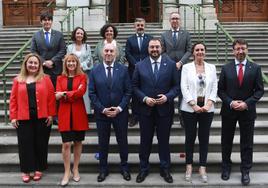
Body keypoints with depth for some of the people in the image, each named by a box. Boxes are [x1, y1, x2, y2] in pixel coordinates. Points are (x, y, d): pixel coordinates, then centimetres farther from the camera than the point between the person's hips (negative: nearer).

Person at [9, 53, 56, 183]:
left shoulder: (45, 79, 3)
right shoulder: (18, 80, 6)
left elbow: (51, 97, 0)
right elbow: (13, 99, 4)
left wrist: (50, 114, -5)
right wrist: (13, 116, -2)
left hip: (41, 117, -1)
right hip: (23, 118, 1)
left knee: (40, 143, 7)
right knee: (25, 144, 5)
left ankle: (38, 169, 22)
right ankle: (26, 171, 17)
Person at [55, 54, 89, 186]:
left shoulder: (82, 77, 5)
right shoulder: (60, 78, 11)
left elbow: (81, 91, -13)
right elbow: (58, 96, -2)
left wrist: (65, 94, -11)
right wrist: (74, 93, -16)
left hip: (79, 113, 0)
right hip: (65, 113, 1)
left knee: (78, 142, 8)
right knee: (66, 144, -4)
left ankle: (75, 169, 22)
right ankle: (66, 172, 5)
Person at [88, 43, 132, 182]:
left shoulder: (123, 70, -2)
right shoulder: (95, 71, -1)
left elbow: (128, 91, -3)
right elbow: (92, 93, -2)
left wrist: (119, 108, -12)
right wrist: (102, 109, -11)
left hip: (120, 112, 0)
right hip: (101, 113, 1)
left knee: (122, 141, 11)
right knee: (103, 142, 11)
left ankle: (124, 167, 28)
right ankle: (103, 169, 26)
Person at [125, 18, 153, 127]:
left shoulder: (150, 39, 10)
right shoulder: (130, 40, 12)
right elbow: (128, 54, 3)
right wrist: (136, 64, -10)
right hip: (134, 69, 1)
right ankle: (135, 116, 8)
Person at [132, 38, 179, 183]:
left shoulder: (171, 64, 0)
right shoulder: (140, 65, 2)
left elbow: (176, 86, 0)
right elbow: (135, 86, 2)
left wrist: (167, 96, -16)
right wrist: (144, 98, -12)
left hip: (164, 109, 0)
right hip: (145, 109, 1)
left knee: (164, 140, 10)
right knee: (145, 140, 11)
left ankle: (165, 169, 25)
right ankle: (143, 169, 25)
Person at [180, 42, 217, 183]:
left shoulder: (211, 67, 8)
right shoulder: (186, 67, 1)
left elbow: (214, 88, 3)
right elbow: (184, 88, -6)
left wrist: (208, 104, -10)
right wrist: (194, 105, -14)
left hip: (207, 108, 2)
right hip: (189, 108, -2)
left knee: (204, 138, 6)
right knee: (190, 137, 5)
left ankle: (202, 168, 15)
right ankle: (189, 167, 18)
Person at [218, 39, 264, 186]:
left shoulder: (255, 68, -1)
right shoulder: (226, 68, 0)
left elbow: (259, 90, -3)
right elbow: (221, 90, 0)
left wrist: (246, 103, -15)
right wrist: (230, 102, -14)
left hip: (247, 111, -1)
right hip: (228, 110, 1)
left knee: (247, 143, 7)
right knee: (226, 141, 12)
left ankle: (245, 171, 20)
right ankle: (226, 167, 30)